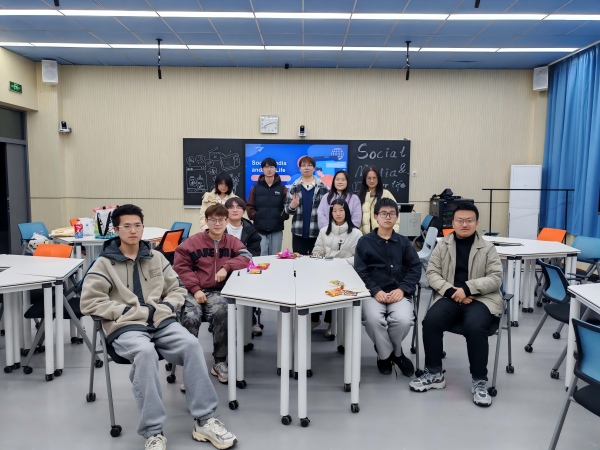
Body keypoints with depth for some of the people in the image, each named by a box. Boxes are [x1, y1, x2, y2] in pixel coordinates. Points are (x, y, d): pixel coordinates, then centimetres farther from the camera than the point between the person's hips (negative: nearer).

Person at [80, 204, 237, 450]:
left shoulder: (155, 257, 15)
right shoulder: (104, 263, 4)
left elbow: (177, 290, 18)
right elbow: (89, 302, -7)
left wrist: (163, 308, -5)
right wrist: (137, 311, -12)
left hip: (161, 321, 3)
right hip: (126, 327, -3)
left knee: (192, 345, -25)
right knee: (145, 352, -36)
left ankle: (204, 420, -17)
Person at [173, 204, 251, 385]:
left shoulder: (232, 241, 11)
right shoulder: (193, 241, 4)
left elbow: (246, 257, 0)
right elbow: (181, 266, 1)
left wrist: (226, 267, -15)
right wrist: (195, 289, -11)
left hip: (218, 291, 1)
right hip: (193, 290, -1)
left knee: (221, 311, -32)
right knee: (191, 318, -30)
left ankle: (220, 362, -14)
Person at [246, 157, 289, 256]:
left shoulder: (282, 188, 8)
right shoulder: (255, 188, 9)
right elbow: (249, 207, 6)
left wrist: (283, 216, -11)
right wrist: (255, 216, -9)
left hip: (277, 230, 1)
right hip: (259, 230, 0)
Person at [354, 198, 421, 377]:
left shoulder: (403, 242, 13)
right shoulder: (364, 242, 7)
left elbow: (415, 268, 5)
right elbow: (360, 271, 0)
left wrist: (402, 289, -11)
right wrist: (375, 291, -15)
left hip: (399, 292, 1)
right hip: (373, 292, -1)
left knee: (403, 319, -28)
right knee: (373, 319, -31)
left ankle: (386, 353, 6)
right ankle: (388, 354, 1)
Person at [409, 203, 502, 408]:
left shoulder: (488, 248, 7)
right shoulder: (442, 245, 11)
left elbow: (495, 278, -1)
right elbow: (432, 272, 4)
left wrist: (467, 288, -16)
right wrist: (451, 291, -14)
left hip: (481, 299, -1)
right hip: (450, 297, 2)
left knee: (474, 327, -33)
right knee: (430, 321, -26)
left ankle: (479, 381, -10)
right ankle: (434, 373, -5)